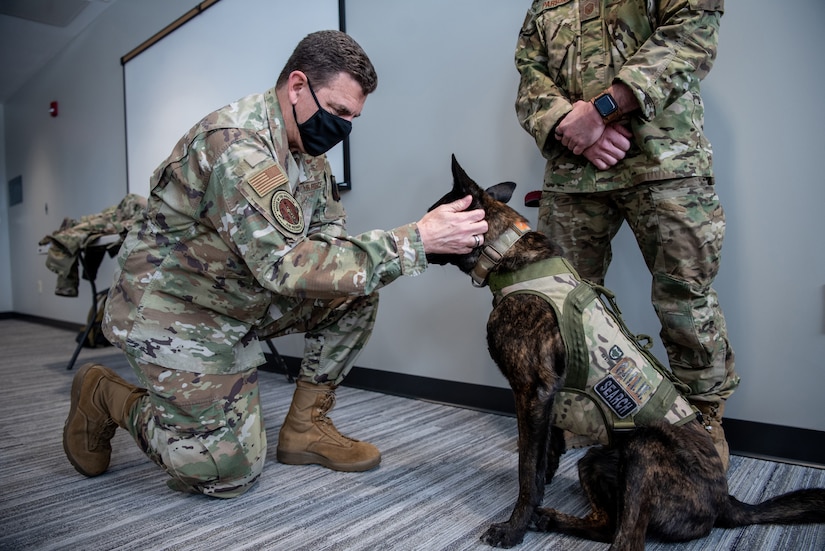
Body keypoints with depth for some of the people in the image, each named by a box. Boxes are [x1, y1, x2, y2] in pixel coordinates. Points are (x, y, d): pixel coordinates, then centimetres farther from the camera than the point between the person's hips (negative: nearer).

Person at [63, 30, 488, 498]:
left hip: (239, 299, 8)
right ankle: (109, 397, 17)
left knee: (357, 292, -6)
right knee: (232, 470, -4)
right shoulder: (237, 143, -28)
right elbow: (285, 265, -38)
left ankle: (306, 426, 5)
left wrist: (414, 244, -17)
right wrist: (416, 240, -37)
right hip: (173, 311, -8)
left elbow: (329, 236, 3)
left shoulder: (308, 148, 2)